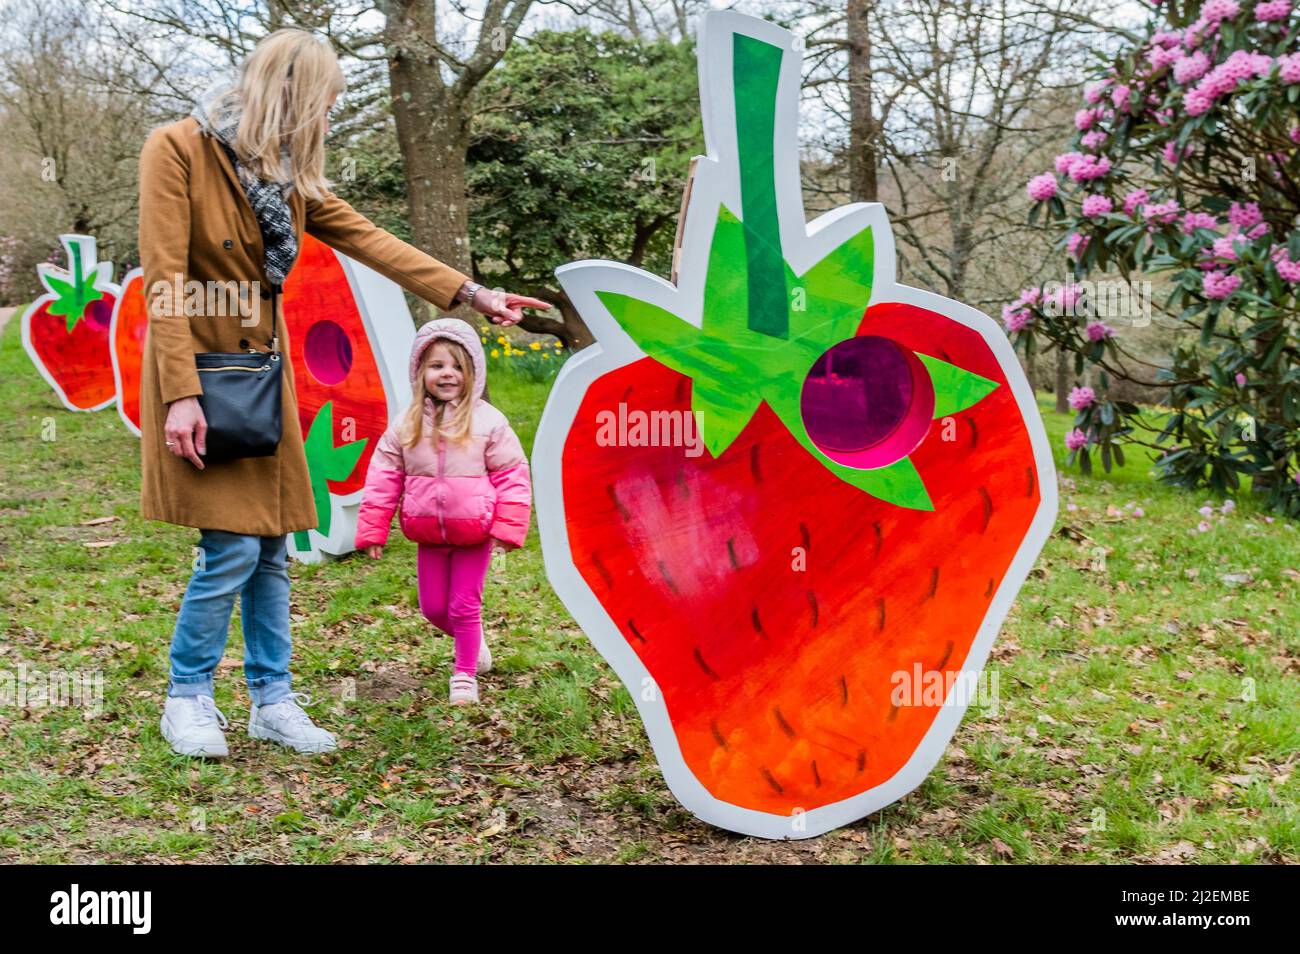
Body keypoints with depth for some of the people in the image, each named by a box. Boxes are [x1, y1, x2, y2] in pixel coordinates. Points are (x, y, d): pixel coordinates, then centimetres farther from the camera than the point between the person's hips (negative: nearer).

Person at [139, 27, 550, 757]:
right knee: (232, 545, -10)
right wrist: (181, 394, -22)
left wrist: (471, 293, -2)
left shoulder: (290, 174, 9)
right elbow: (163, 280, -16)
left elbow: (369, 239, 5)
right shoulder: (177, 149, -11)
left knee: (271, 547, 6)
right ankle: (187, 698, 10)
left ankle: (272, 700, 17)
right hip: (199, 371, -6)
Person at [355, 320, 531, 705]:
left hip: (474, 533, -3)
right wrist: (372, 530, -1)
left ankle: (465, 674, 22)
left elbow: (512, 474, -8)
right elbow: (383, 477, 2)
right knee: (433, 608, 12)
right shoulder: (406, 425, -1)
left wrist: (507, 528, -13)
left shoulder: (488, 421, -9)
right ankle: (472, 641, 41)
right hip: (428, 534, 4)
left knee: (464, 606, 4)